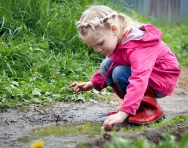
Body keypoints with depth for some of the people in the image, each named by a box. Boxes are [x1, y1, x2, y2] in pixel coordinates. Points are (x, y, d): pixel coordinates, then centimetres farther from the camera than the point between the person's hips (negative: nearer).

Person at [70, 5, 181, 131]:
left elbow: (139, 81, -47)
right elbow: (109, 68, 16)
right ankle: (136, 105, -2)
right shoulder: (116, 40, -5)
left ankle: (150, 109, -14)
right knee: (106, 65, -5)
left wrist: (123, 113, -54)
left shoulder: (137, 48, -34)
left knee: (119, 73, -28)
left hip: (162, 80, -9)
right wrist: (93, 83, 2)